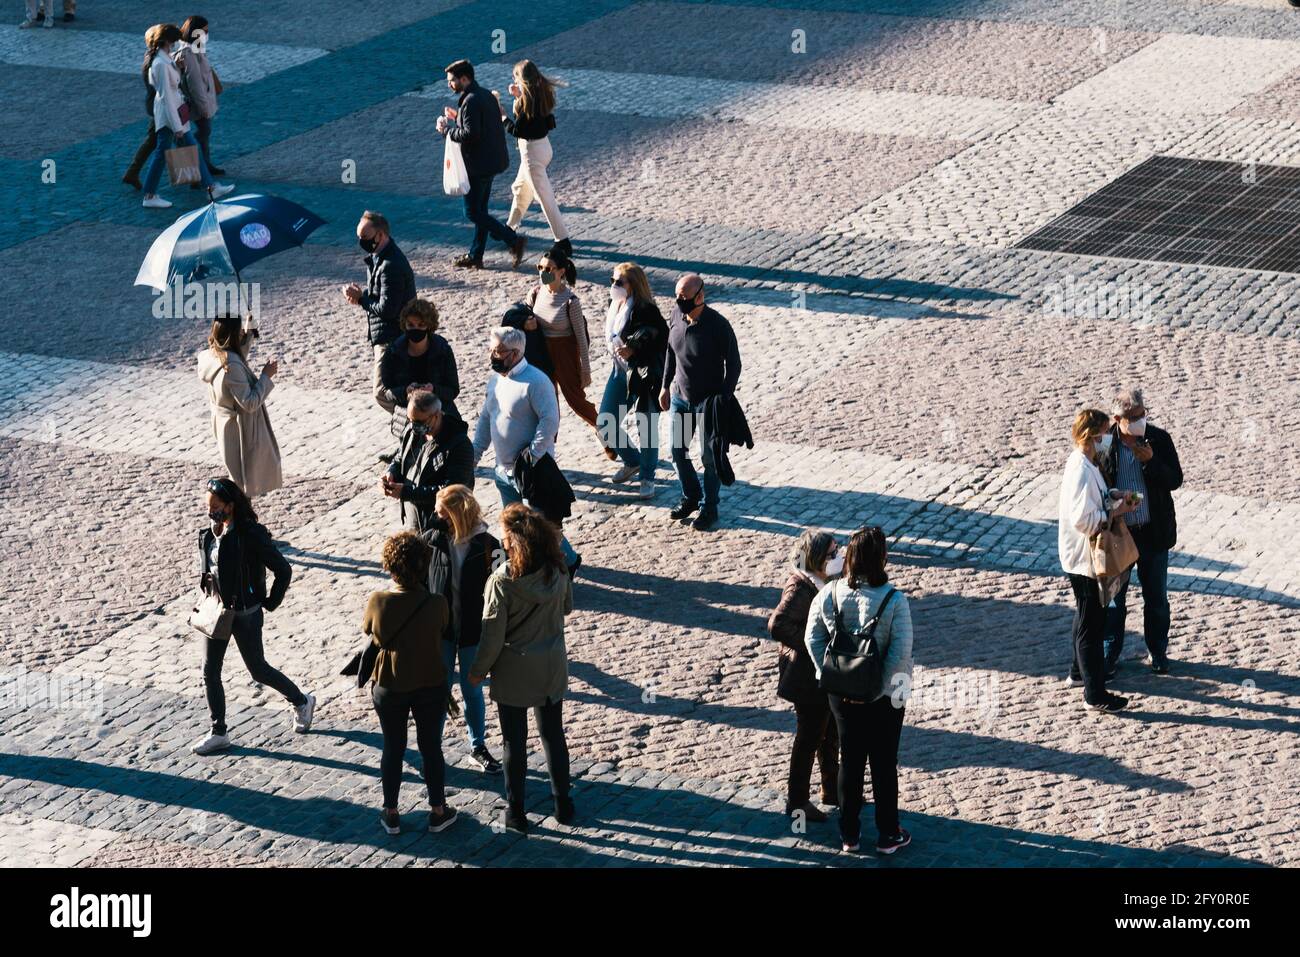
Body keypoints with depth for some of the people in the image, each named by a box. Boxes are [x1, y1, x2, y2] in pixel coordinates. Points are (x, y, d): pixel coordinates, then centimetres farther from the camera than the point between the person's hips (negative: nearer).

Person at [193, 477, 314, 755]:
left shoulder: (250, 535, -23)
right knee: (210, 671, 8)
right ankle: (218, 734, 19)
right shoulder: (209, 533, -2)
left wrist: (271, 603, -9)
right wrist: (206, 588, 12)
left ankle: (302, 702, 33)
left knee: (258, 671, 7)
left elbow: (283, 570, -17)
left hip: (245, 614, -7)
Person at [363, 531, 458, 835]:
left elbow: (366, 630, -1)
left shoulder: (377, 602, -21)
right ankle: (438, 812, 30)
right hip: (431, 686, 0)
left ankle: (391, 814, 29)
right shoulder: (437, 604, -22)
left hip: (390, 687, 0)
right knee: (431, 747, 17)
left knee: (393, 749, 18)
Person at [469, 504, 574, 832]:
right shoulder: (557, 572, -11)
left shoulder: (502, 581, -24)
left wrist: (479, 670, -3)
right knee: (553, 735, 19)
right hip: (551, 667, 4)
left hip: (513, 673, -4)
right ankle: (563, 804, 29)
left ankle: (515, 811, 21)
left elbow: (492, 635, -17)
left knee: (515, 741, 11)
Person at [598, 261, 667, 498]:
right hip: (619, 371, 8)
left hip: (643, 374, -8)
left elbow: (661, 339, -20)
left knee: (646, 429, 5)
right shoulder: (614, 305, 2)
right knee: (605, 425, 10)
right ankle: (632, 461, 34)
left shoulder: (645, 310, -22)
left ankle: (647, 477, 23)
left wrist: (633, 350, -26)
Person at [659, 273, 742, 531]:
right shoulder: (676, 316, -5)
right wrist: (666, 387, 14)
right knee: (678, 451, 15)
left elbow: (733, 364, -15)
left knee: (709, 456, 5)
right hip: (680, 396, 6)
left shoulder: (718, 325, -23)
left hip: (709, 401, -6)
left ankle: (709, 508, 19)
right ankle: (690, 497, 36)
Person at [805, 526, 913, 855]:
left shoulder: (829, 593, -11)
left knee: (850, 760, 18)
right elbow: (900, 652, -22)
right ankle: (888, 835, 26)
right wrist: (881, 688, -11)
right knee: (884, 764, 13)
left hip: (842, 693, 3)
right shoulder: (894, 601, -22)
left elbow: (813, 638, -5)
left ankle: (849, 833, 29)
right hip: (884, 695, -3)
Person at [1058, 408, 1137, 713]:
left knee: (1089, 617, 25)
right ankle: (1095, 694, 7)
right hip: (1084, 558, -10)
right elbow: (1083, 519, -28)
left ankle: (1079, 672, 41)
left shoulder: (1085, 462, 5)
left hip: (1088, 556, 10)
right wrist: (1115, 511, -19)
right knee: (1091, 625, -1)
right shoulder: (1081, 472, -26)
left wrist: (1113, 499, 3)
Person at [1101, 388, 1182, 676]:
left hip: (1153, 533, 1)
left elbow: (1175, 480, -7)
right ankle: (1110, 656, 23)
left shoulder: (1159, 439, -7)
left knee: (1156, 598, 13)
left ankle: (1158, 652, 29)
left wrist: (1151, 461, -24)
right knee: (1114, 598, 11)